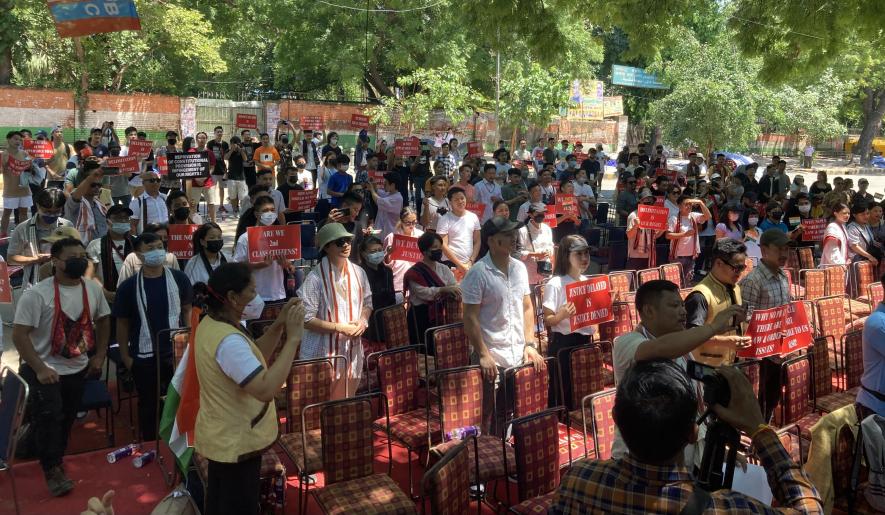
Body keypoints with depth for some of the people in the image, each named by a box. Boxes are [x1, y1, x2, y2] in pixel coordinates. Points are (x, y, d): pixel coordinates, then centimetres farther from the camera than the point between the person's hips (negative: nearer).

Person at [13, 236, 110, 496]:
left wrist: (99, 356, 4)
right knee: (49, 417, -12)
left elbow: (102, 321, 10)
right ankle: (52, 470, 6)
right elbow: (19, 334, -19)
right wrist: (40, 369, -23)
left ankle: (54, 459, 40)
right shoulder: (37, 294, -20)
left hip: (77, 369, 5)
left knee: (67, 419, 18)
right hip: (43, 370, -5)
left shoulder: (93, 289, -4)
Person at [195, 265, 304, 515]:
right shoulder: (229, 340, -31)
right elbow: (265, 389, -39)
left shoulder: (211, 323, 1)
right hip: (235, 442, -9)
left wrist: (279, 325, -4)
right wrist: (293, 339, -34)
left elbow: (253, 358, 9)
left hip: (223, 436, 9)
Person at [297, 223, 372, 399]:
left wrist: (363, 321, -3)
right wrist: (339, 327, -19)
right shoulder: (316, 278, -16)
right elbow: (306, 320, -16)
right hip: (323, 353, -5)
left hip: (352, 351, 6)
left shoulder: (358, 273, 4)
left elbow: (367, 302, 17)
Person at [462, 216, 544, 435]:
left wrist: (530, 344, 5)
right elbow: (470, 318, -12)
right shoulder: (478, 273, -11)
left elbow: (527, 308, 13)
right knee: (488, 419, 5)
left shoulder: (519, 268, 7)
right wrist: (483, 354, -15)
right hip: (492, 359, -5)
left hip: (519, 357, 6)